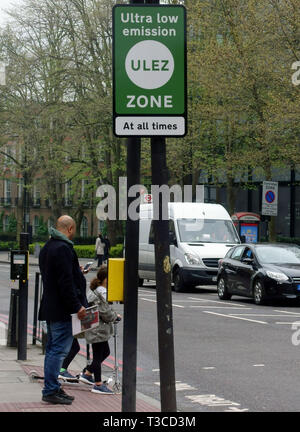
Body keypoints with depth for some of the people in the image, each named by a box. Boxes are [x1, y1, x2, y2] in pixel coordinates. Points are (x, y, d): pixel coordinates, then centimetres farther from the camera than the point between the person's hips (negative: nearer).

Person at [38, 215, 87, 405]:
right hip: (61, 309, -11)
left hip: (50, 307, 11)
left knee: (53, 348, 14)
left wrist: (77, 272, 36)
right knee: (59, 348, -8)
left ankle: (52, 388, 20)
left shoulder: (48, 247, 16)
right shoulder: (63, 248, -17)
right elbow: (65, 282, -22)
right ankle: (51, 390, -7)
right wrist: (77, 306, -19)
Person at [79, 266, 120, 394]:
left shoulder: (94, 289, 11)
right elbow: (106, 314, -21)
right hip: (98, 329, -10)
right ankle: (98, 384, 6)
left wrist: (113, 315, 17)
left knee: (105, 352, 20)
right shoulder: (102, 293, -21)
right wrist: (116, 316, -3)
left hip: (93, 328, 10)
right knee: (98, 355, -2)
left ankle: (87, 374, 26)